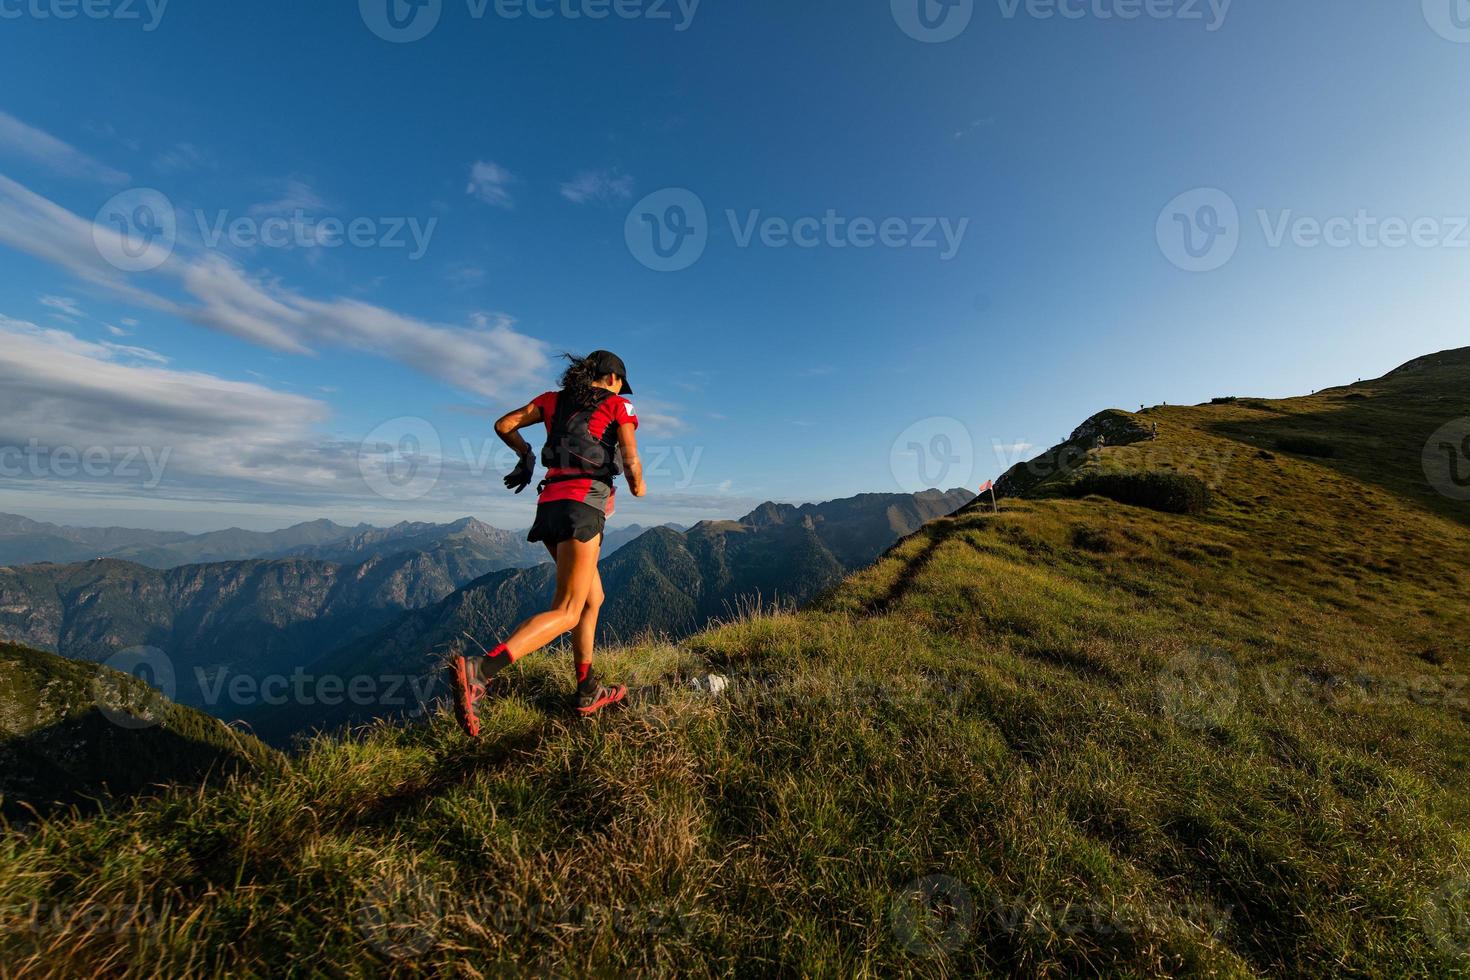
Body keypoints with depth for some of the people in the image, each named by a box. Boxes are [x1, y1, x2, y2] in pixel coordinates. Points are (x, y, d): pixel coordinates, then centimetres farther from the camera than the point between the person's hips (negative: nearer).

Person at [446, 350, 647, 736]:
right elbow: (631, 462, -4)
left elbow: (503, 425, 19)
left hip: (550, 504, 7)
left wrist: (526, 454, 35)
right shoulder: (619, 406, 6)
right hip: (583, 505, -7)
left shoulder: (554, 399, 20)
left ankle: (588, 693, 22)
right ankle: (477, 669, -25)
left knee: (593, 598, 17)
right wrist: (638, 487, 16)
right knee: (566, 613, -7)